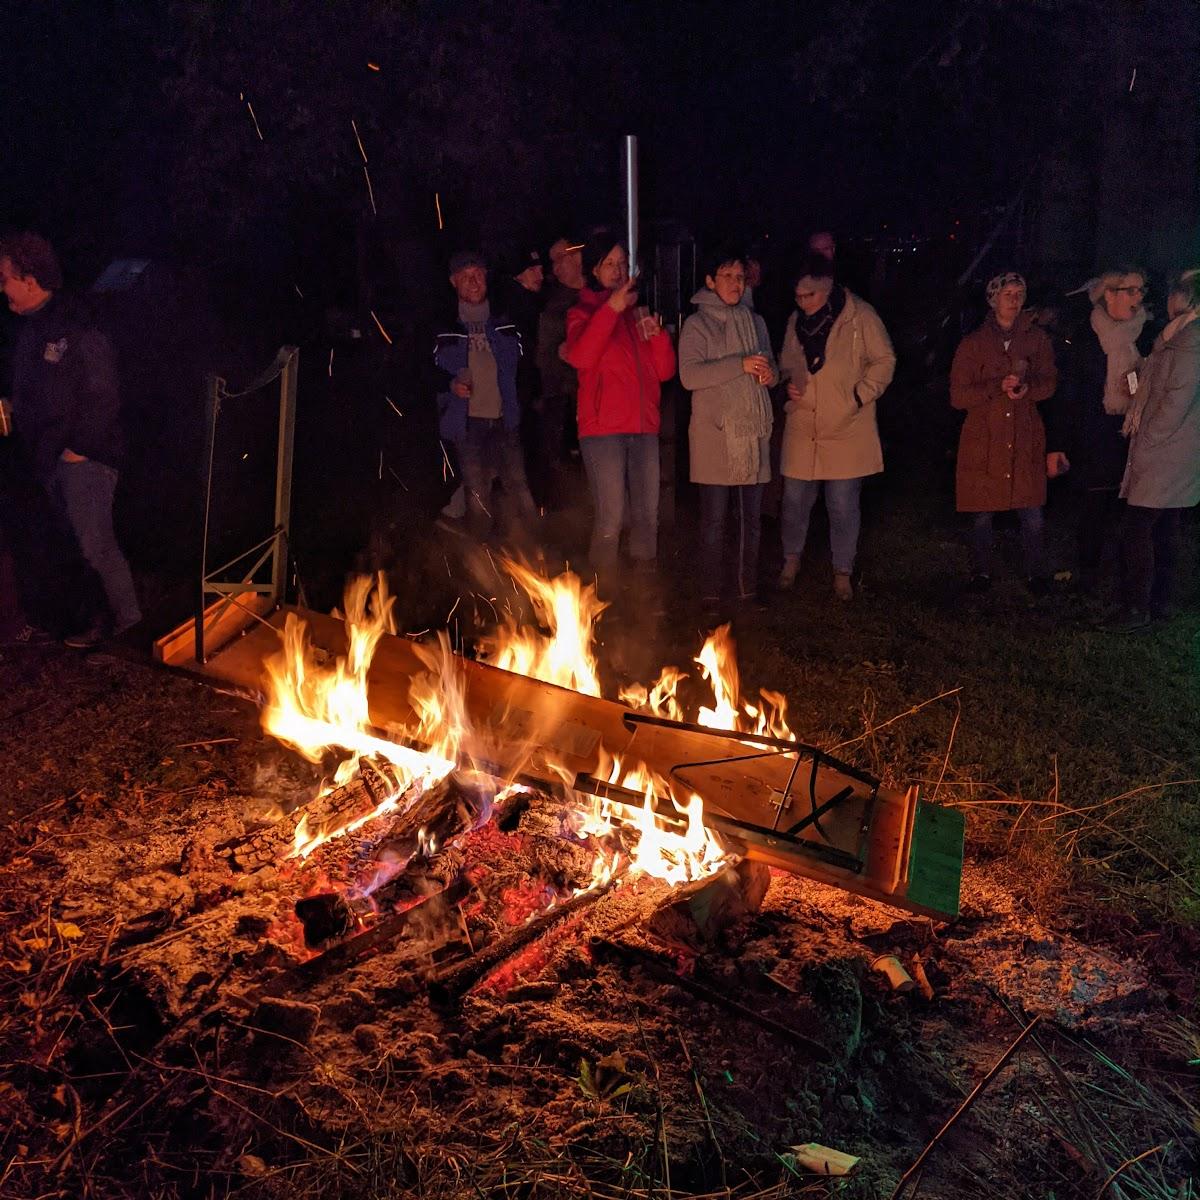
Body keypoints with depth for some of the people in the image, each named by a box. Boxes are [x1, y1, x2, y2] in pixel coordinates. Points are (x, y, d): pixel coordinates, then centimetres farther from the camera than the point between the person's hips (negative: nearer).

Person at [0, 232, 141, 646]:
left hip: (83, 458, -9)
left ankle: (124, 615, 10)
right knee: (81, 539, 14)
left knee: (95, 543, -4)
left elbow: (102, 397, -19)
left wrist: (79, 449, -16)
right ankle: (110, 607, 26)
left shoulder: (75, 329, -18)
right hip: (49, 456, 9)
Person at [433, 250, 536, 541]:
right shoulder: (444, 328, 2)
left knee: (518, 488, -4)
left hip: (505, 420, 2)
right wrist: (451, 385, -9)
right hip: (468, 422, -1)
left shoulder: (505, 323, 9)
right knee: (477, 495, 1)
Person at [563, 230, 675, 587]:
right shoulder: (584, 312, 5)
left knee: (647, 515, 8)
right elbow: (580, 357, -17)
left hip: (644, 427, 5)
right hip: (602, 428, -5)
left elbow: (664, 371, 13)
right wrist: (611, 308, -17)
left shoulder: (638, 313, 18)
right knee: (610, 519, -10)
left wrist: (658, 334, -4)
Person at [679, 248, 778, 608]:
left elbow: (770, 367, 21)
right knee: (714, 521, -1)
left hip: (753, 433, 5)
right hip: (715, 435, -5)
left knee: (751, 519, 10)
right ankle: (711, 595, 9)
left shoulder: (755, 322, 15)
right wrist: (740, 365, -21)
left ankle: (747, 589, 22)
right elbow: (689, 375, -15)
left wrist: (771, 373, -3)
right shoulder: (697, 324, -2)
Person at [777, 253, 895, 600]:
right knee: (795, 498, 11)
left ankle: (843, 572, 20)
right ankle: (791, 558, 34)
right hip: (802, 427, 4)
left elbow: (884, 360, -3)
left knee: (843, 506, 4)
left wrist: (859, 395, -12)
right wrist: (788, 383, 1)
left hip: (847, 429, -4)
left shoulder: (860, 316, -8)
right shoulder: (796, 320, 7)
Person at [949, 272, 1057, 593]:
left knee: (1032, 515, 0)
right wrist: (998, 388, -17)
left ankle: (1036, 574, 17)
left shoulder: (1037, 339, 8)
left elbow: (1049, 383, 8)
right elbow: (958, 395, -3)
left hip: (1025, 439, 1)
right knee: (982, 515, 3)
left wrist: (1026, 388, -14)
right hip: (983, 440, -1)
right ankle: (981, 573, 21)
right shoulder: (972, 343, 2)